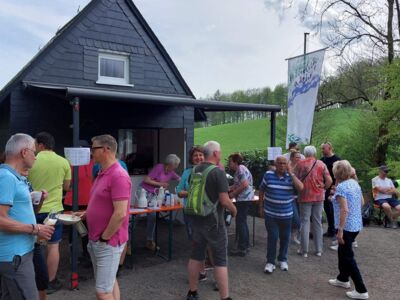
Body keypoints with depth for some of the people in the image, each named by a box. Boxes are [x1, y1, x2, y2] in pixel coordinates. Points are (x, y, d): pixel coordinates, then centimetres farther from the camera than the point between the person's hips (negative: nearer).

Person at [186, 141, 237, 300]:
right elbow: (224, 200, -19)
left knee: (196, 256, 16)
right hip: (213, 222, -7)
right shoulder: (218, 172, -17)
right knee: (220, 260, 2)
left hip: (197, 219, 7)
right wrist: (233, 209, -1)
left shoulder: (195, 171, 5)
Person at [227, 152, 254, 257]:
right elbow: (237, 185, 17)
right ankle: (245, 245, 24)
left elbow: (244, 185, -24)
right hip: (244, 199, 11)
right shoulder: (239, 170, 15)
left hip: (244, 199, -11)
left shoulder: (241, 169, -16)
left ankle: (242, 249, 1)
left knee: (240, 223, -5)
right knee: (243, 222, 16)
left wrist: (233, 194, -16)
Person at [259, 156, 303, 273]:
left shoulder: (291, 176, -2)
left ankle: (283, 259, 30)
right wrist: (261, 207, 5)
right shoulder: (268, 175, -4)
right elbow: (262, 191, 5)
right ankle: (270, 261, 11)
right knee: (272, 237, -1)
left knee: (285, 237, 12)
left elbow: (300, 188, -18)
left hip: (286, 214, 2)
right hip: (270, 213, -1)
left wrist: (291, 173, -17)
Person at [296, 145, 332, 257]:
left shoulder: (300, 164, -6)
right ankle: (318, 249, 18)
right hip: (318, 197, 2)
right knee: (318, 222, 11)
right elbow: (329, 181, -3)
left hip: (305, 196, -2)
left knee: (305, 222, 4)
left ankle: (304, 250, 8)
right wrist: (323, 189, 14)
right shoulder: (321, 164, 0)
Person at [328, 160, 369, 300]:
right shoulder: (355, 183, 6)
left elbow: (344, 210, -25)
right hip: (357, 225, 9)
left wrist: (340, 230, -21)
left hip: (347, 226, -9)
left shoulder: (341, 187, -19)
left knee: (348, 257, 2)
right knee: (343, 252, 24)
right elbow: (362, 202, 17)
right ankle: (343, 279, 38)